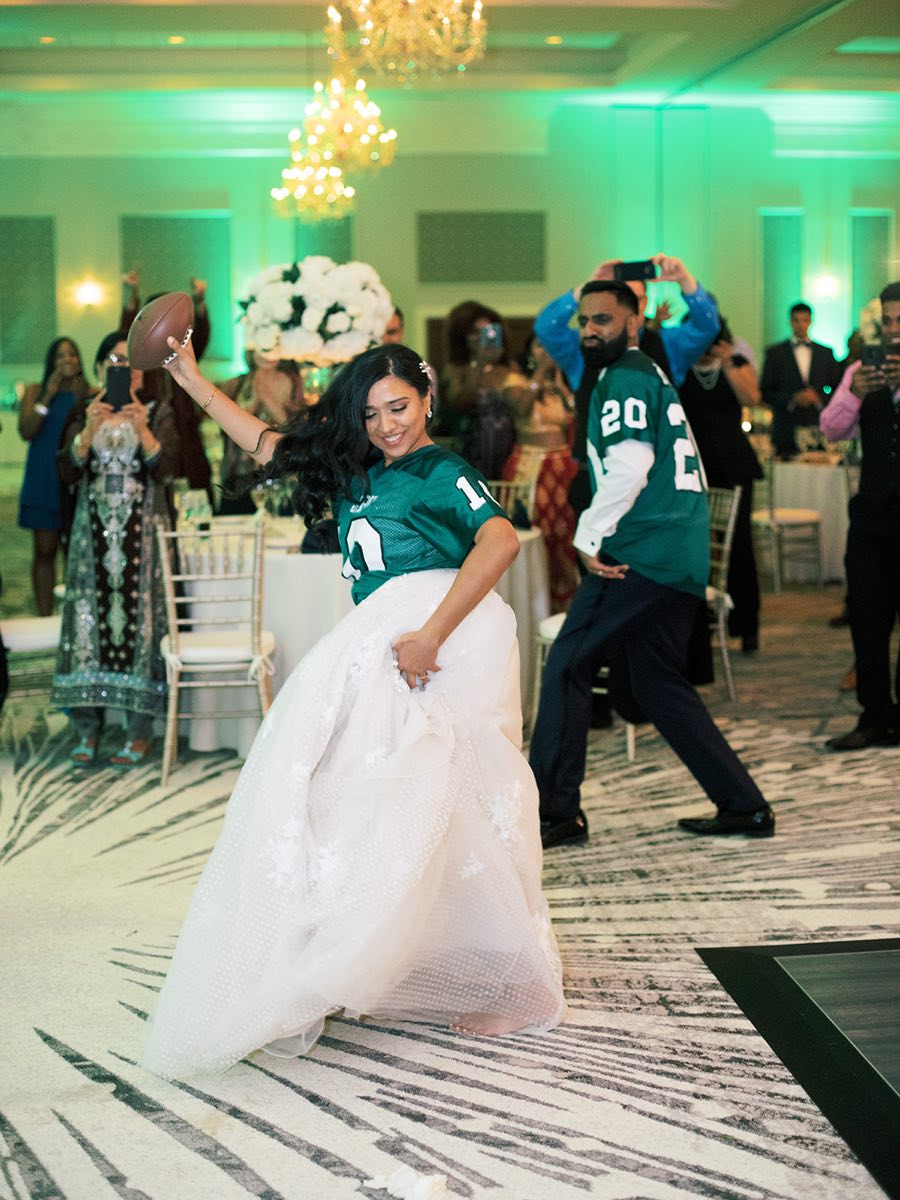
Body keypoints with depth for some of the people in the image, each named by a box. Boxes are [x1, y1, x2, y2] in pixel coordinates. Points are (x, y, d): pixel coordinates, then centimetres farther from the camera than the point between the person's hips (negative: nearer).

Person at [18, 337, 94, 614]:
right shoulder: (35, 391, 5)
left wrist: (81, 402, -16)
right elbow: (26, 431, -6)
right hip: (43, 483, 1)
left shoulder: (90, 393, 2)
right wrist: (48, 396, -12)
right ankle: (44, 617, 3)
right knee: (45, 550, 1)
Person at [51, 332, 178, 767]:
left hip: (143, 532, -1)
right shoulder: (83, 413, 8)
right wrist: (89, 430, -22)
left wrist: (142, 430, -28)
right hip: (94, 531, 1)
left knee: (140, 619, -5)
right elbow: (67, 472, -5)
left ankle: (139, 734, 1)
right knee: (89, 619, -2)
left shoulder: (158, 414, 5)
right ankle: (87, 732, 4)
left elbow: (164, 467, -11)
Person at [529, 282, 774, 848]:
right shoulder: (654, 376, 23)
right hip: (685, 558, 10)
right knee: (659, 684, 14)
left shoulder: (626, 378, -8)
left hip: (642, 552, -10)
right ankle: (744, 805, 13)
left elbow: (629, 466, -20)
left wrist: (589, 538, -12)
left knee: (566, 667, -4)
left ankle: (556, 811, -2)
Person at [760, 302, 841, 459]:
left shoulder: (826, 353, 14)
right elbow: (765, 392, 4)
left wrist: (820, 399, -7)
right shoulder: (775, 353, 8)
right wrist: (793, 399, -11)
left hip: (818, 432, 1)